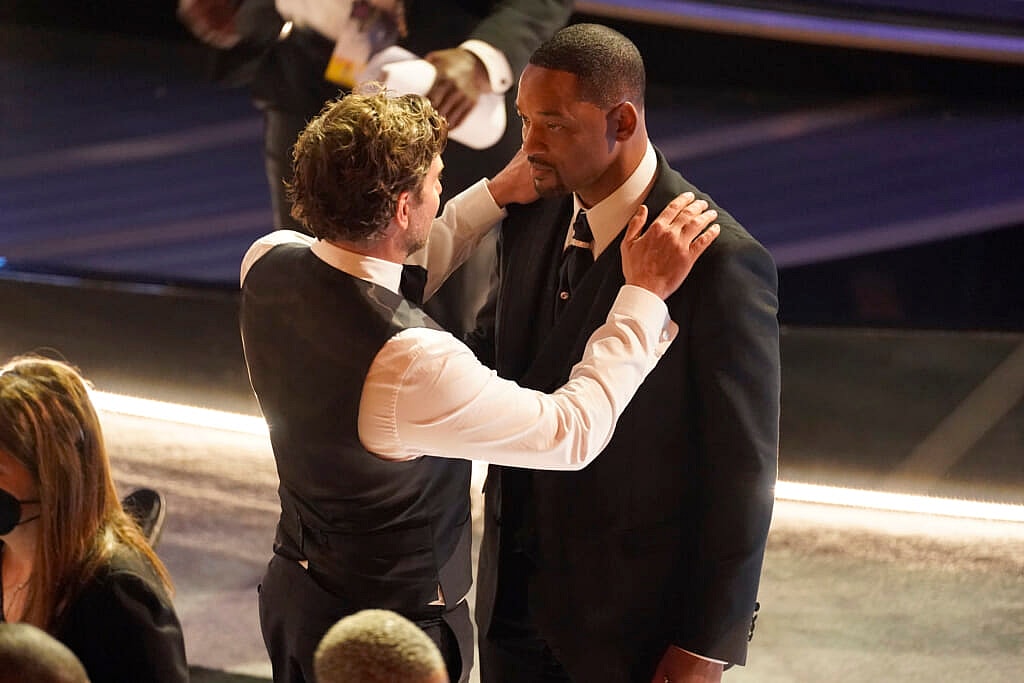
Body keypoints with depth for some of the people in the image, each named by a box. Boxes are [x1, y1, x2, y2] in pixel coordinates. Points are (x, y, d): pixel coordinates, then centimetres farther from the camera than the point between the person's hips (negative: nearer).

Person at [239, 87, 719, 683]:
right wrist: (646, 294, -18)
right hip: (395, 631, -7)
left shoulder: (267, 262, -13)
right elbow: (573, 433, -24)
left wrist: (497, 195, 8)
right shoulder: (412, 366, -36)